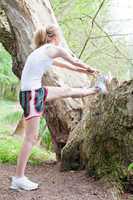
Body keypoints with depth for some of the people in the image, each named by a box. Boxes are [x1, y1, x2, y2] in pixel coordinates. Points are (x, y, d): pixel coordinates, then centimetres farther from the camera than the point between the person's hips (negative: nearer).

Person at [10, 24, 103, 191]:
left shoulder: (42, 51, 18)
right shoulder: (55, 49, -7)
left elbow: (63, 65, 32)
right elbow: (75, 62, 7)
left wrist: (83, 71, 41)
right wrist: (90, 69, 27)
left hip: (37, 91, 9)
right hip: (32, 95, -9)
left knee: (67, 91, 25)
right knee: (31, 138, -5)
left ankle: (95, 90, 48)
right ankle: (18, 179, -1)